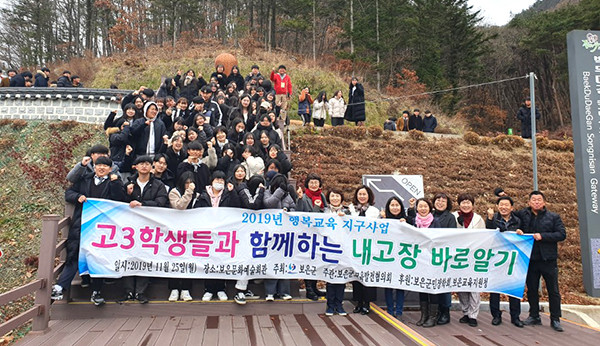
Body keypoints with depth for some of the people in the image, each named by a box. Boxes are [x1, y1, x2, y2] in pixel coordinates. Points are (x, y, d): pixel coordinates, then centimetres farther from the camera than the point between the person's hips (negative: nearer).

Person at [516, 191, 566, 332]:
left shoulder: (554, 217, 3)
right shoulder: (522, 215, 6)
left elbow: (562, 234, -5)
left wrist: (542, 236, -15)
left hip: (548, 259, -2)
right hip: (530, 259, 2)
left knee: (553, 291, 4)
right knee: (531, 289, 10)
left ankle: (555, 319, 15)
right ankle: (534, 316, 22)